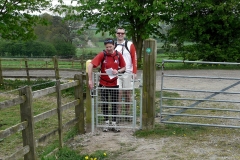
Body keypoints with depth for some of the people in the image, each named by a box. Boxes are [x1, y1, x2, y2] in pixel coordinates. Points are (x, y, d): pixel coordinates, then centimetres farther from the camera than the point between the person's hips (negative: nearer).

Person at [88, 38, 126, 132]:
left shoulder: (118, 55, -6)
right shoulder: (102, 55, -15)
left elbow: (123, 67, 6)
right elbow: (90, 65, -21)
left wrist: (118, 71, -16)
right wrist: (90, 80, -25)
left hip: (114, 83, 2)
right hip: (103, 83, -1)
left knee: (114, 104, 7)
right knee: (104, 104, 8)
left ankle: (114, 124, 18)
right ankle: (106, 123, 21)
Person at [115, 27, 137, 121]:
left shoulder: (130, 45, 3)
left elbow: (134, 59, 0)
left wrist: (135, 72, -6)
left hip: (128, 73, 0)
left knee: (128, 93, 6)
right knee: (118, 93, -5)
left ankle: (128, 114, 17)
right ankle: (118, 114, 2)